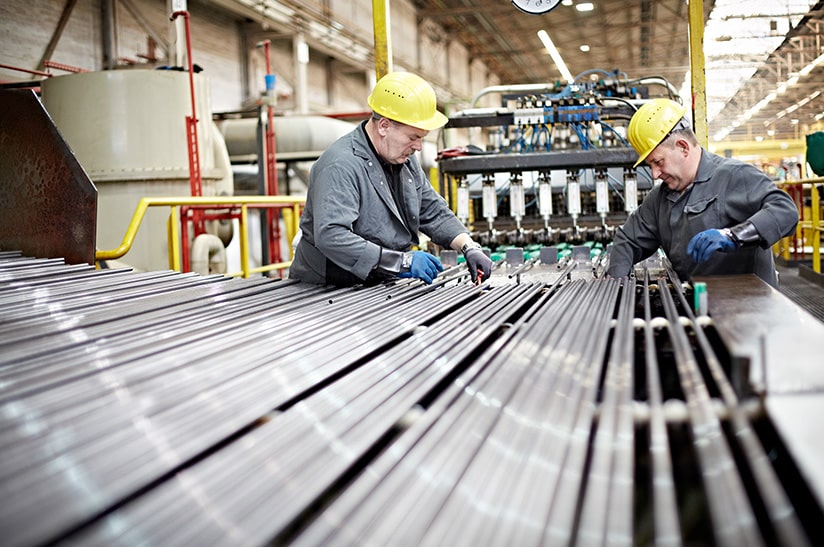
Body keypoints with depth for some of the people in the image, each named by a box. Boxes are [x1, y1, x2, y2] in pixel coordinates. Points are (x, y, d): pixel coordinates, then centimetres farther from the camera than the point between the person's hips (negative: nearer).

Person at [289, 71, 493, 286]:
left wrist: (470, 248, 2)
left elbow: (434, 212, 18)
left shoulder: (404, 158, 10)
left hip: (382, 287, 8)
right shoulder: (341, 166, -20)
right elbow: (330, 237, -31)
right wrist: (402, 262, -30)